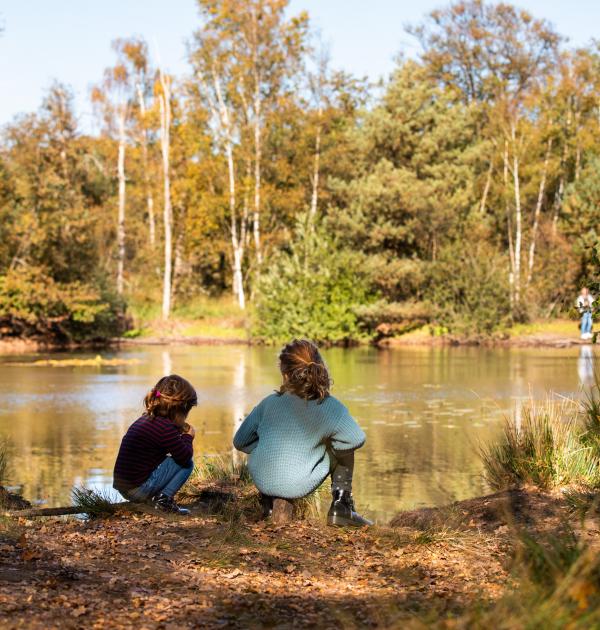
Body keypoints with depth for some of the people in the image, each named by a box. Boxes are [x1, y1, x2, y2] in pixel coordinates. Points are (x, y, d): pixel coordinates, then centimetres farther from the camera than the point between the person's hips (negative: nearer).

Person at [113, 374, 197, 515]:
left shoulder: (144, 420, 13)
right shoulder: (164, 427, -17)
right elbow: (185, 457, -13)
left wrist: (180, 434, 12)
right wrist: (188, 436, 4)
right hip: (138, 489, -9)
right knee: (187, 464, -1)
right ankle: (164, 499, -8)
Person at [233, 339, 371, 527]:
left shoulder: (269, 403, -3)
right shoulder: (330, 408, -11)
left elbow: (240, 441, 4)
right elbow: (357, 439, -5)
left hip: (263, 481, 3)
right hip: (299, 487, -3)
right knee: (342, 445, 16)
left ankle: (267, 501, 26)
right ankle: (341, 506, 11)